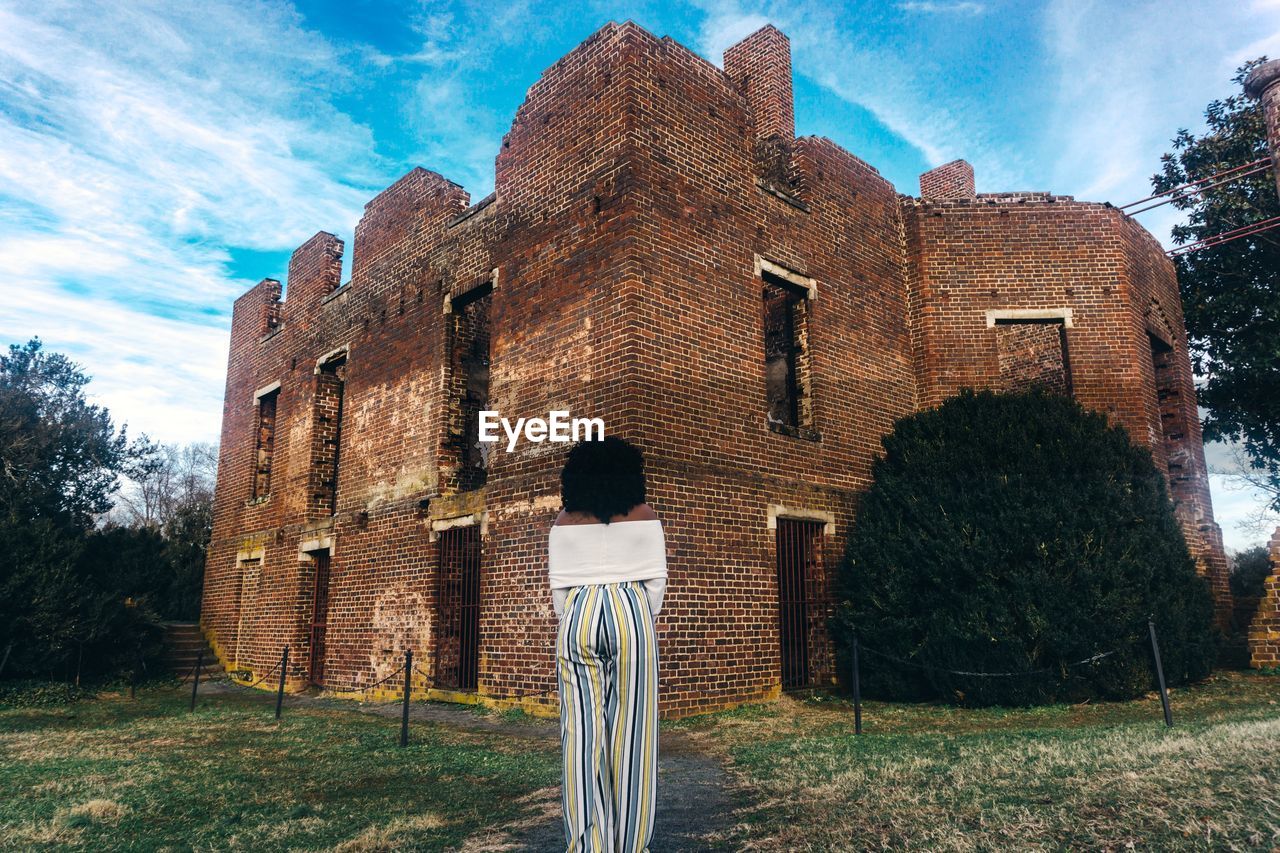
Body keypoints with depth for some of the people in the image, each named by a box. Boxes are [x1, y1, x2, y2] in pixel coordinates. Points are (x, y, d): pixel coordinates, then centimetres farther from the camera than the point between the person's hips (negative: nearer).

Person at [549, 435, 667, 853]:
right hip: (631, 613, -1)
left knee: (582, 732, 4)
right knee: (629, 733, 4)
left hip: (577, 618, 2)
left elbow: (557, 583, 7)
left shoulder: (563, 522, 7)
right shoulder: (644, 516, 3)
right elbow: (656, 579, 2)